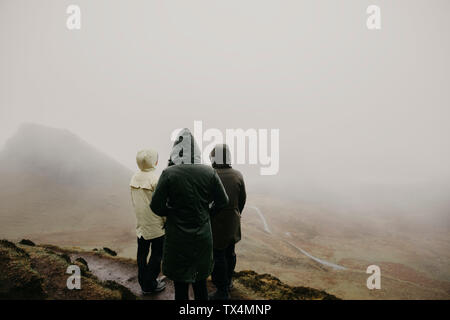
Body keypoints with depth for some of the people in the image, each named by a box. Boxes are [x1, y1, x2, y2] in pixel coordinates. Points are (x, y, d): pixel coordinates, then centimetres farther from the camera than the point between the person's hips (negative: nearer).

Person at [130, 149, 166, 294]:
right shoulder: (155, 179, -20)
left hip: (140, 224, 7)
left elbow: (134, 201, 11)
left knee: (142, 254, 17)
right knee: (156, 254, 9)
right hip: (155, 225, -7)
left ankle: (143, 282, 31)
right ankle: (150, 284, 19)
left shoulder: (134, 178, 2)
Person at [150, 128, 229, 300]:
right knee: (200, 283, 22)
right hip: (203, 238, 3)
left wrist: (172, 212, 6)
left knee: (180, 285, 14)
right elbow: (223, 201, 0)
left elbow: (156, 206, -13)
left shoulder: (169, 173, -17)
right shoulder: (209, 172, -8)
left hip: (178, 239, -3)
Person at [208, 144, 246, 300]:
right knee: (230, 252, 21)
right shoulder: (238, 175, -3)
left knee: (218, 256, 6)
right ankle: (228, 282, 39)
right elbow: (242, 199, 5)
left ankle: (222, 291, 16)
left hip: (216, 223, -5)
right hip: (233, 223, 6)